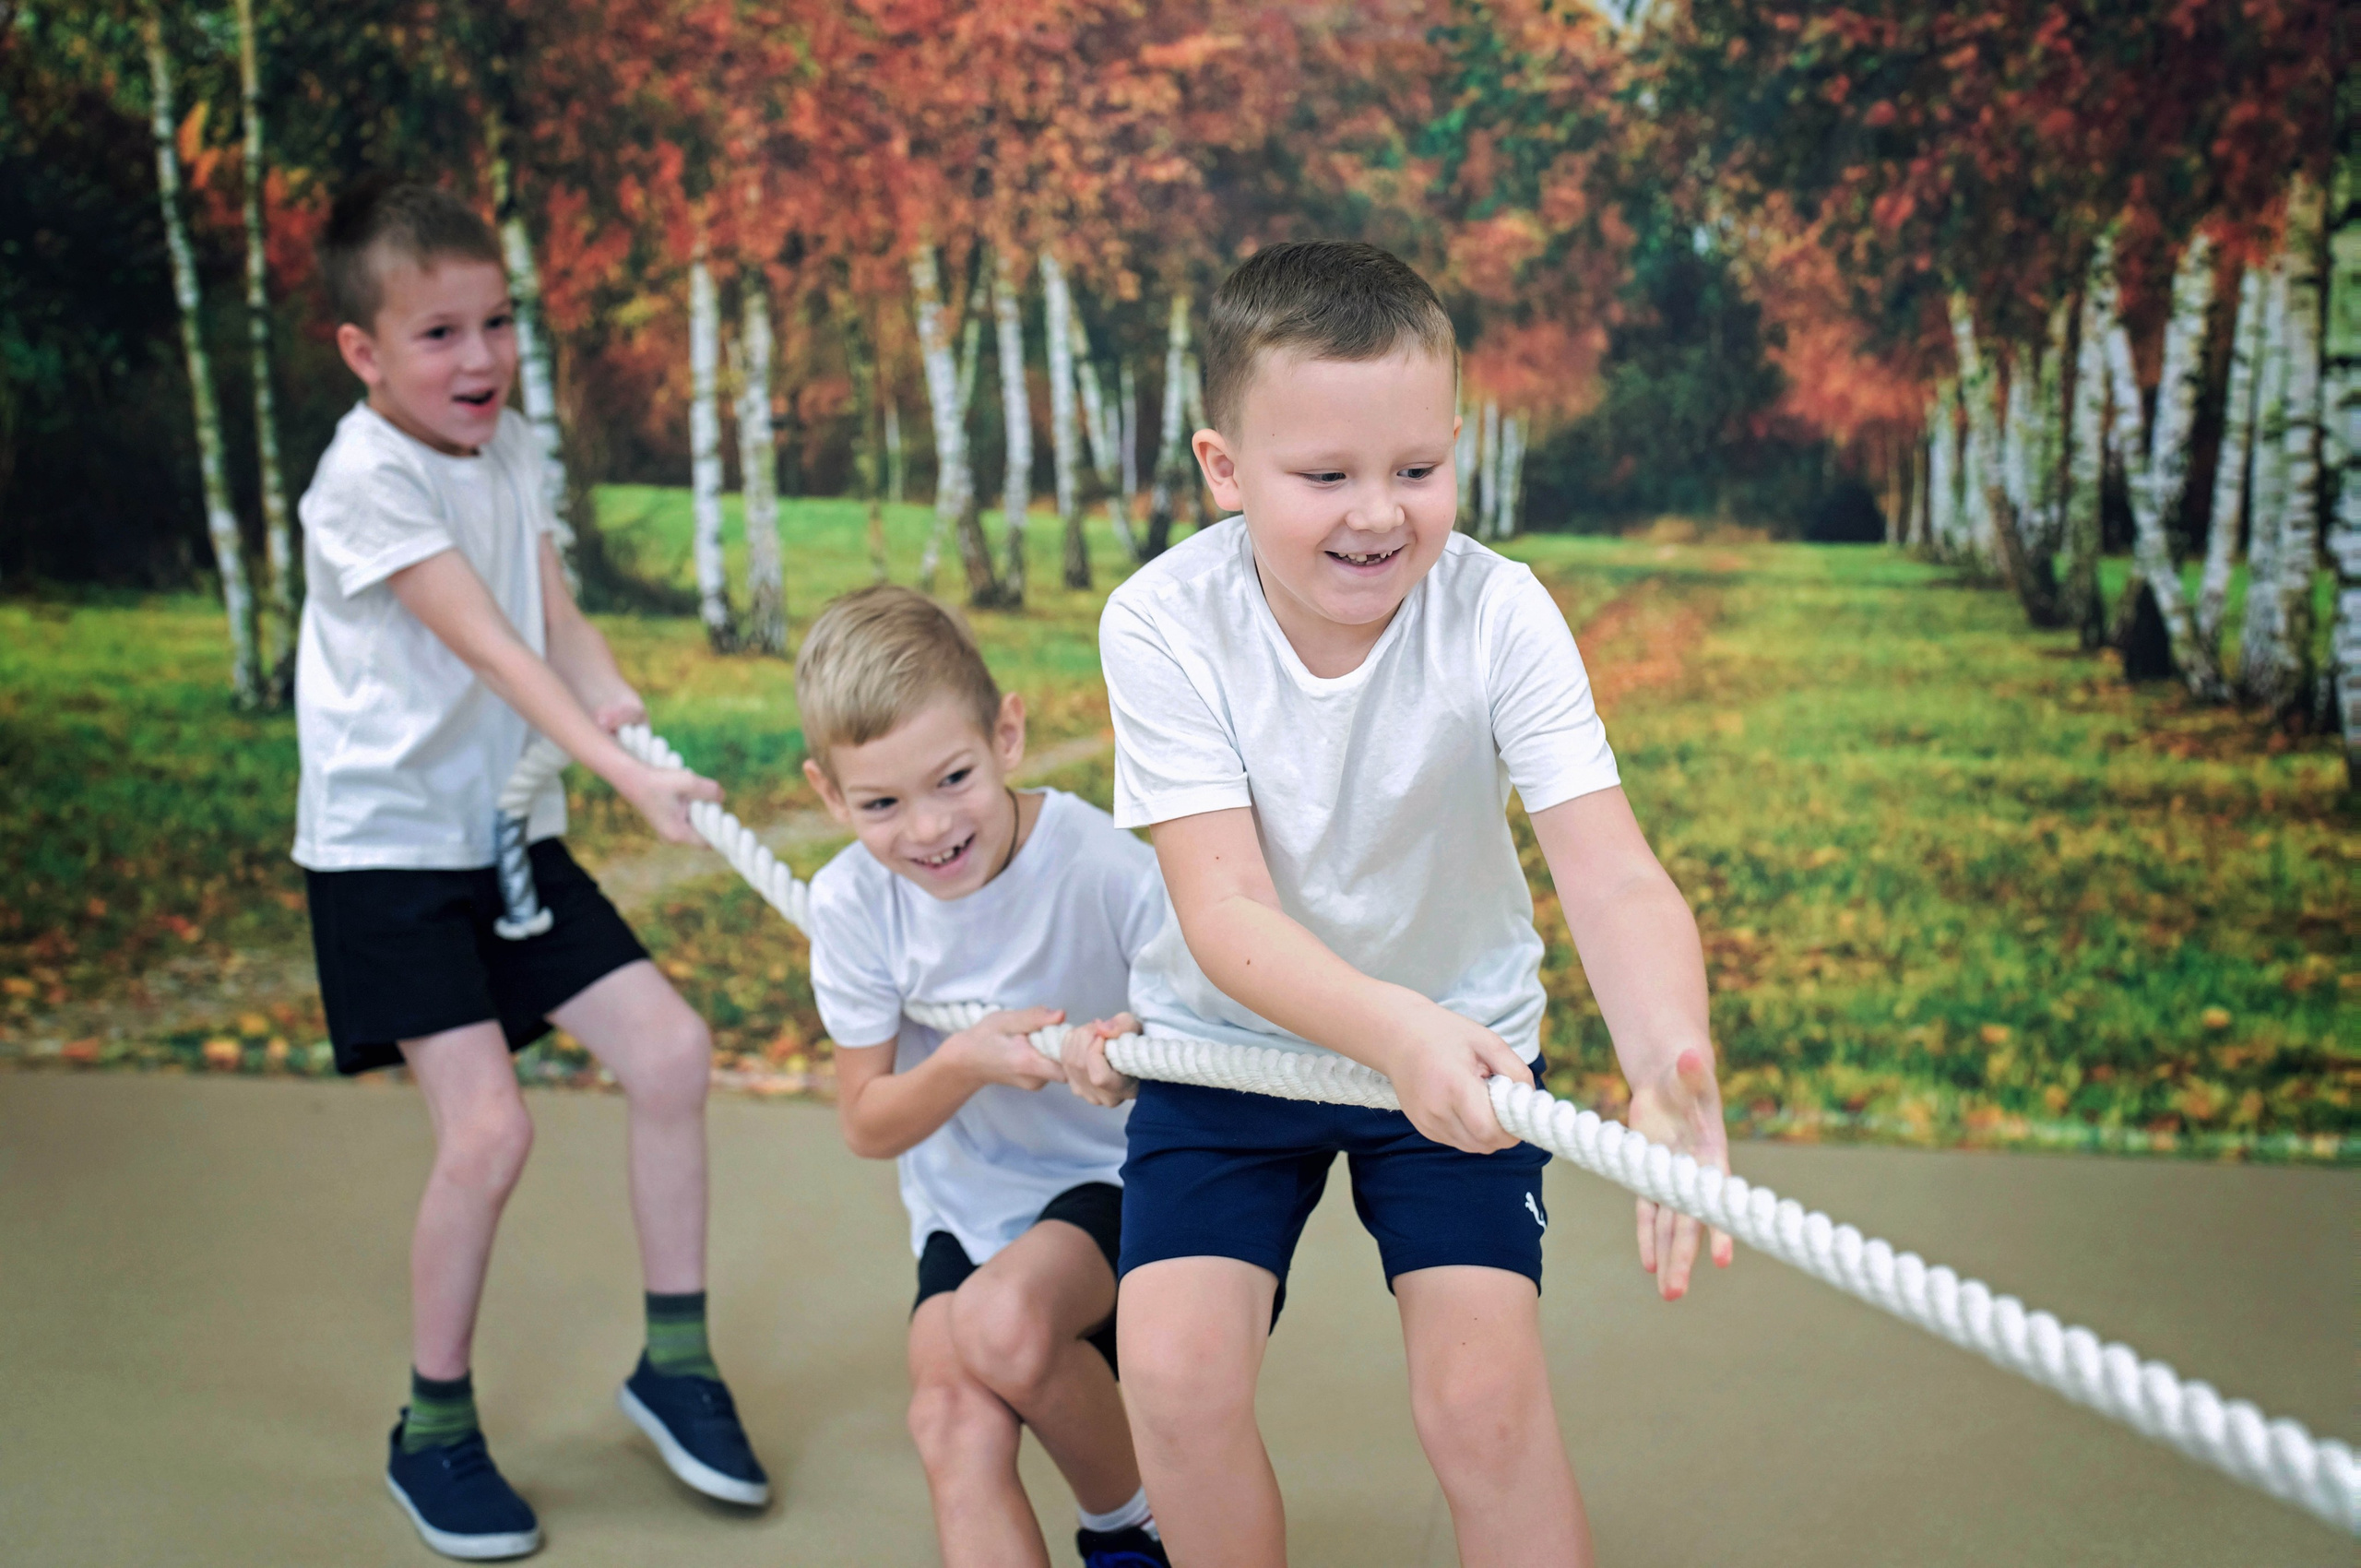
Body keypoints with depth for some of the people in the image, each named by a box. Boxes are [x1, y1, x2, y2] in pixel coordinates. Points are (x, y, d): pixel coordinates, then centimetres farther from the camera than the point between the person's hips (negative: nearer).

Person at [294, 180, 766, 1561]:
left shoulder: (511, 446, 6)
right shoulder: (365, 481, -17)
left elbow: (559, 620, 1)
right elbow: (491, 648, -26)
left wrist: (625, 705, -20)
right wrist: (625, 774, -34)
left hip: (512, 834, 7)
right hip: (388, 847, -7)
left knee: (669, 1045, -2)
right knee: (489, 1127, -15)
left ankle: (677, 1358, 15)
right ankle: (435, 1434, 7)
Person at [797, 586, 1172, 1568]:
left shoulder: (1109, 868, -23)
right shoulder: (851, 902, -13)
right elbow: (867, 1126, -5)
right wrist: (966, 1062, -26)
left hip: (1118, 1180, -3)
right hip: (963, 1206, 3)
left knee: (1001, 1320, -31)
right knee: (952, 1422, -21)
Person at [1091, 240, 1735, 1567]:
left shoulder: (1498, 614, -22)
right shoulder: (1164, 625, -22)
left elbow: (1613, 876, -31)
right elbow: (1225, 907, -30)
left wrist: (1670, 1064, -52)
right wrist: (1394, 1030, -49)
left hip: (1460, 1032, 0)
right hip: (1232, 1037, 1)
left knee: (1484, 1401, -13)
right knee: (1176, 1376, -13)